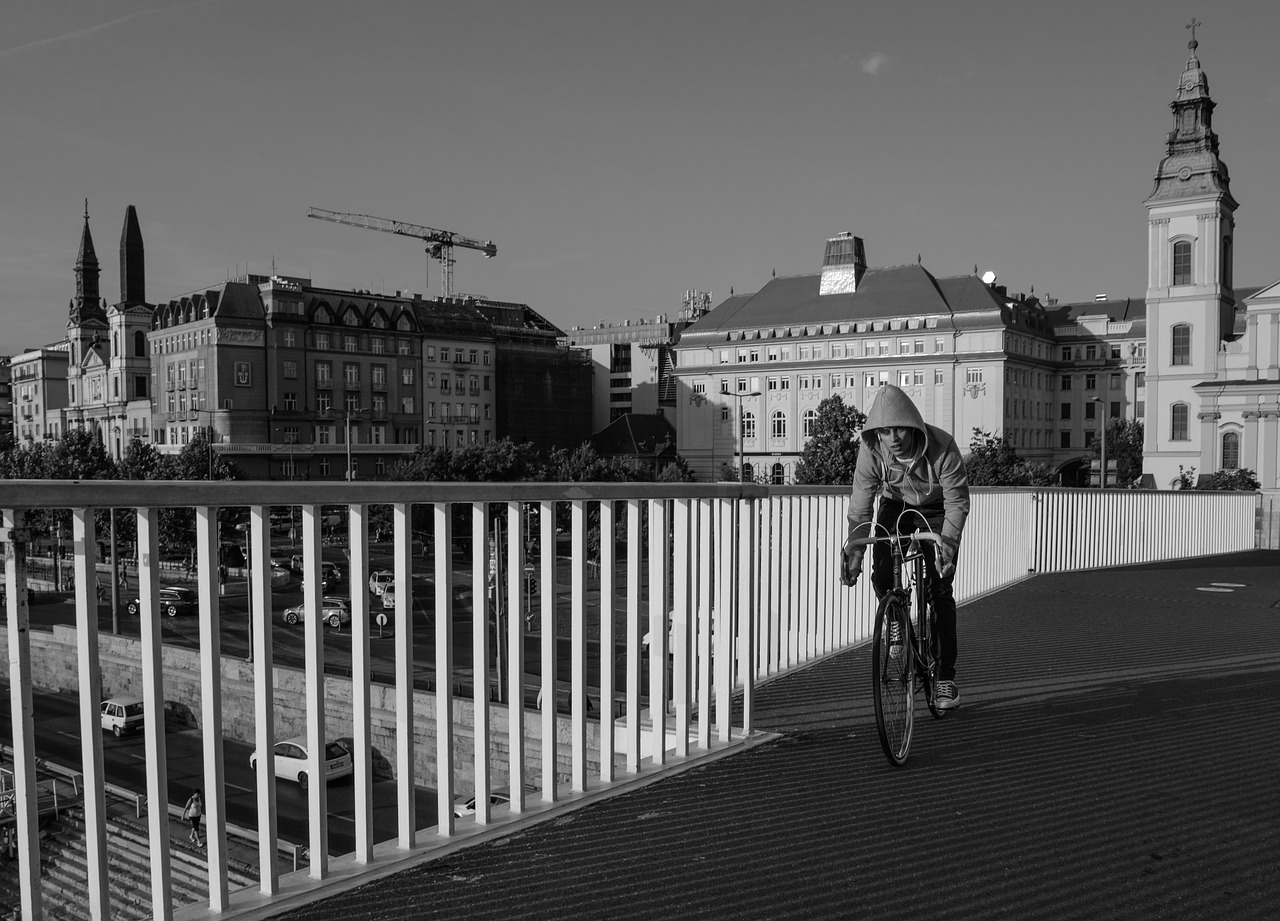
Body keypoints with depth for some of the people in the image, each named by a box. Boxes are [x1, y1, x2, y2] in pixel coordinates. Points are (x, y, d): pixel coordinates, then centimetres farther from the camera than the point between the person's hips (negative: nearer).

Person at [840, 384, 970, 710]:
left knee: (940, 591, -7)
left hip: (936, 510, -2)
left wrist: (946, 547, -40)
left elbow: (957, 503, -28)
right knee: (882, 575, -20)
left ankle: (946, 676, 2)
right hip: (896, 505, 2)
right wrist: (853, 552, -32)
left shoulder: (942, 447, -34)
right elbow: (860, 507, -22)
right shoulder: (871, 451, -27)